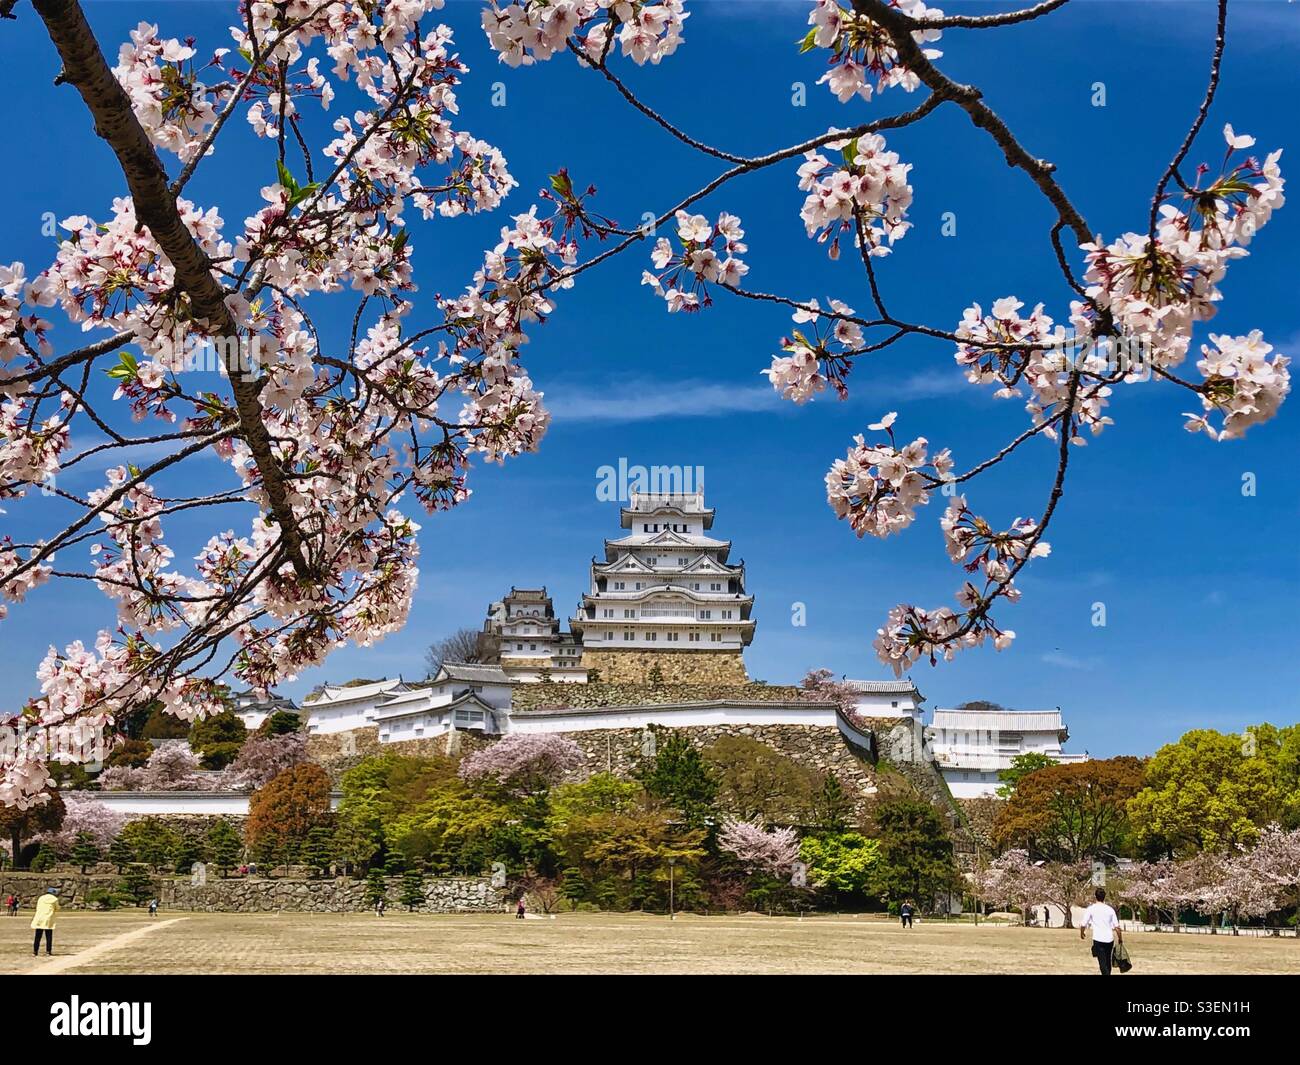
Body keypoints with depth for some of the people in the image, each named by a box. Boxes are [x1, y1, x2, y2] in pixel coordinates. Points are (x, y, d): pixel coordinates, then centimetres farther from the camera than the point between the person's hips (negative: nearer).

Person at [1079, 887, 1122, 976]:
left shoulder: (1091, 909, -4)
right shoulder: (1110, 909, 5)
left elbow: (1083, 925, -4)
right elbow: (1116, 926, 3)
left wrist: (1082, 933, 15)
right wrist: (1120, 938, 16)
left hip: (1098, 940, -4)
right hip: (1109, 939, 4)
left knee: (1103, 963, -5)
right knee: (1108, 962, 20)